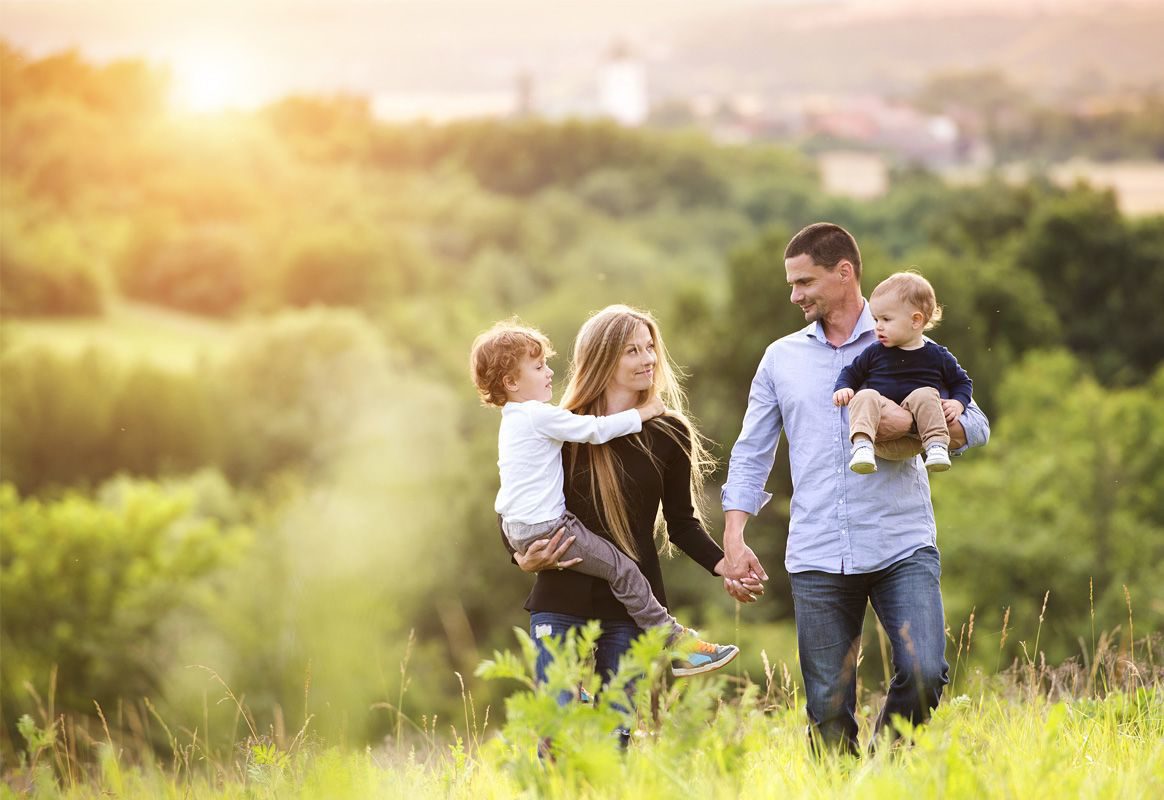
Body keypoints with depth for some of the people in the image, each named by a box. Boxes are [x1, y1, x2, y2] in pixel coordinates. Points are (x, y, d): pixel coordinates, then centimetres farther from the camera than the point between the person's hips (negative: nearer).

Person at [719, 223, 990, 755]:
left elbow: (974, 426, 3)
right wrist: (734, 537, 3)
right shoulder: (781, 358, 14)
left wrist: (911, 422, -16)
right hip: (817, 558, 2)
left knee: (924, 673, -17)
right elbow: (751, 453, 15)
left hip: (902, 547, -2)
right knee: (828, 708, 1)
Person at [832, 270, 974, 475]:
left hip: (915, 431, -1)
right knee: (865, 397, -27)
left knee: (925, 395, -27)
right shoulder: (874, 353, 11)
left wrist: (958, 403, -1)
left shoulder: (937, 356, 8)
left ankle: (937, 445, -35)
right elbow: (851, 373, 22)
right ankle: (862, 445, -45)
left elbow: (962, 382, 19)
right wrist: (843, 388, 0)